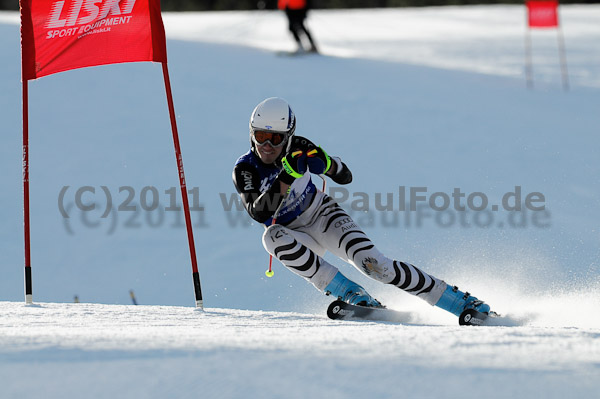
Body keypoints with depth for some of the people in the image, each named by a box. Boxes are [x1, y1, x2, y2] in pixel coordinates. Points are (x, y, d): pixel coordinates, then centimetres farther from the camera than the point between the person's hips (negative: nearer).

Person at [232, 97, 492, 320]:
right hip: (297, 236, 0)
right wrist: (287, 176, -44)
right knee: (272, 237, -35)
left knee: (371, 263, -23)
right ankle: (348, 293, -28)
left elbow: (345, 177, -7)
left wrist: (325, 162, -30)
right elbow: (259, 213, -33)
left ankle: (457, 300, -17)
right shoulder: (244, 170, -18)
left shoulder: (297, 148, -13)